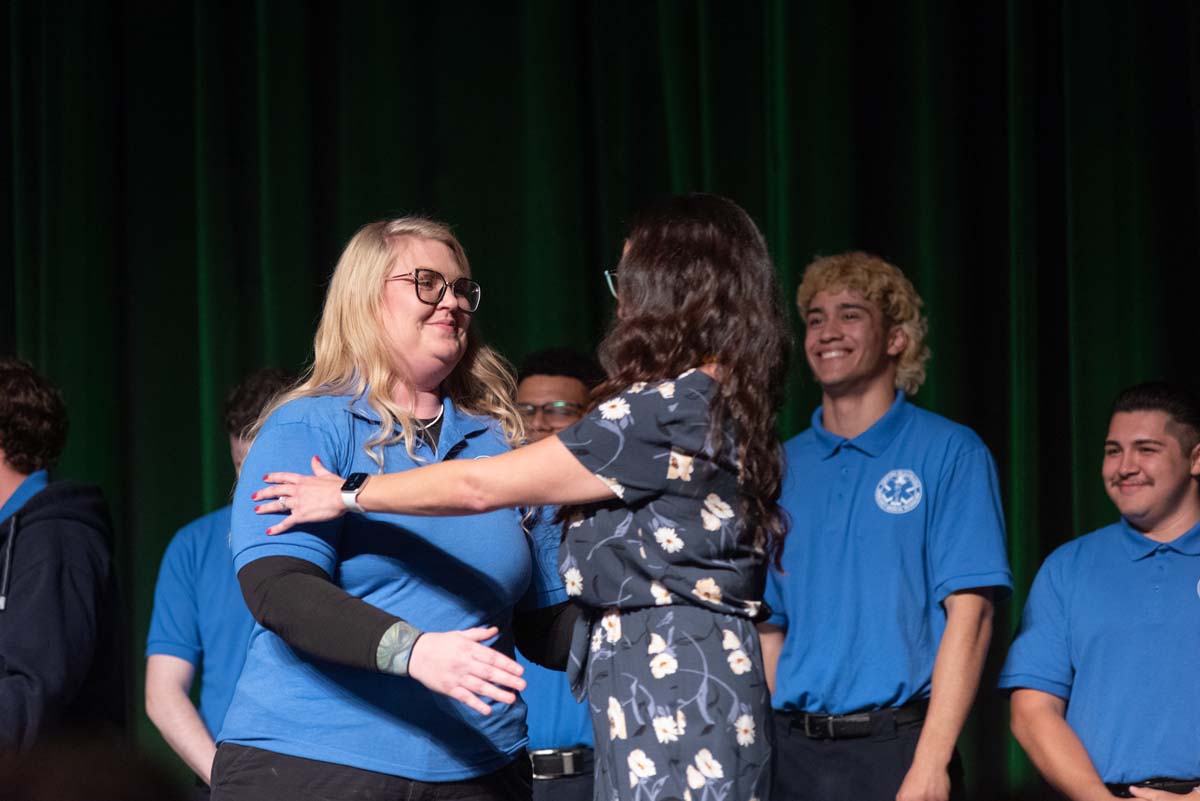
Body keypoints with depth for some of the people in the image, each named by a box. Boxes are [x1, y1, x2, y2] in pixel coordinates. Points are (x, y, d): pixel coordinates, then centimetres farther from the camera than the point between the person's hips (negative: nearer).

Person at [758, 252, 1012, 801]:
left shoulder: (949, 453, -1)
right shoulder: (783, 467, 12)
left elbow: (969, 612, -8)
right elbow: (768, 626, 14)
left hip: (896, 748, -4)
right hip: (792, 750, 4)